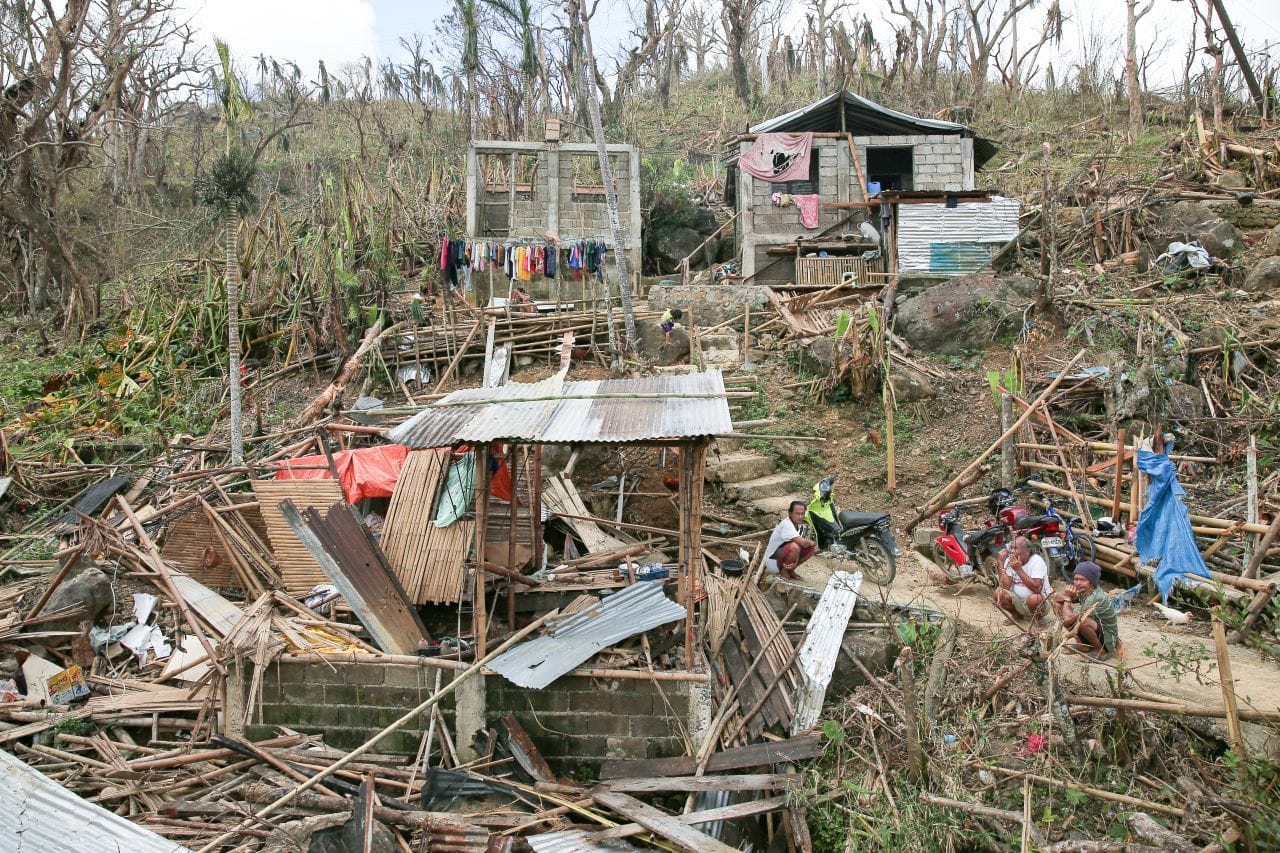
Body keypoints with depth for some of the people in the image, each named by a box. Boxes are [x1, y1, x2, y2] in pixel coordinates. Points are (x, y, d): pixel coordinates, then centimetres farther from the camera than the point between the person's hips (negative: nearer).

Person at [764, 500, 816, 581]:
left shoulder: (797, 525, 3)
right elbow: (803, 543, -34)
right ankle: (784, 572, -8)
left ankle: (790, 570, 11)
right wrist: (810, 542, -10)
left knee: (811, 548, -1)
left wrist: (795, 562, -21)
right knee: (794, 547, -34)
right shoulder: (786, 524, -24)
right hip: (773, 561, -9)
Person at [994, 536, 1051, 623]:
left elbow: (1037, 589, -29)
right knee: (999, 593, -21)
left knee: (1033, 599, -37)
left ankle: (1037, 618, -1)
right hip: (1018, 599, 4)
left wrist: (1019, 569, -31)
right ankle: (1016, 615, 7)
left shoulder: (1037, 561, -17)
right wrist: (1001, 563, -20)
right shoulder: (1009, 560, -4)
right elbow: (1006, 586, -15)